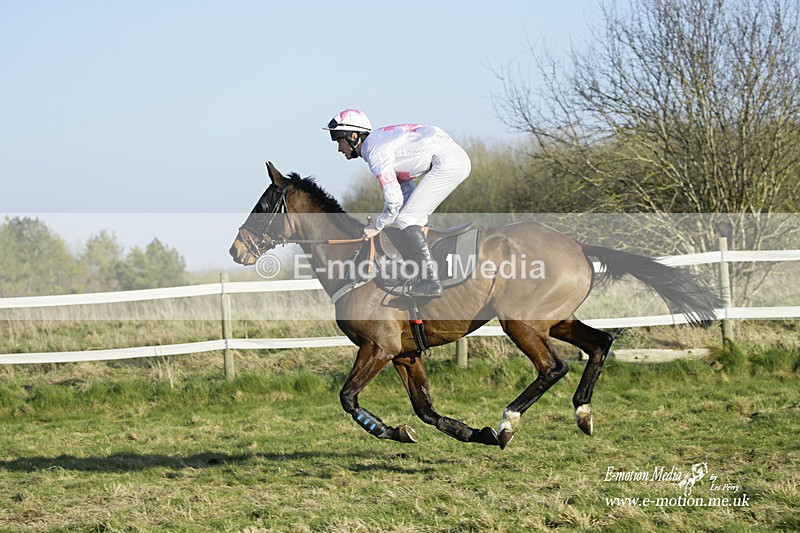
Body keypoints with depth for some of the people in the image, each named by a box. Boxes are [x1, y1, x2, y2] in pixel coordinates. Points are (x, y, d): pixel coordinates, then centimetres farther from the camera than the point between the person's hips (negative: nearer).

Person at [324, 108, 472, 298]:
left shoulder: (375, 151, -11)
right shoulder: (379, 142, 20)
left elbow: (394, 199, -14)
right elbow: (407, 189, 21)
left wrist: (377, 227, 1)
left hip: (448, 162, -10)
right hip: (459, 160, 10)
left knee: (406, 219, -9)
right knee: (413, 218, 17)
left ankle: (429, 281, -15)